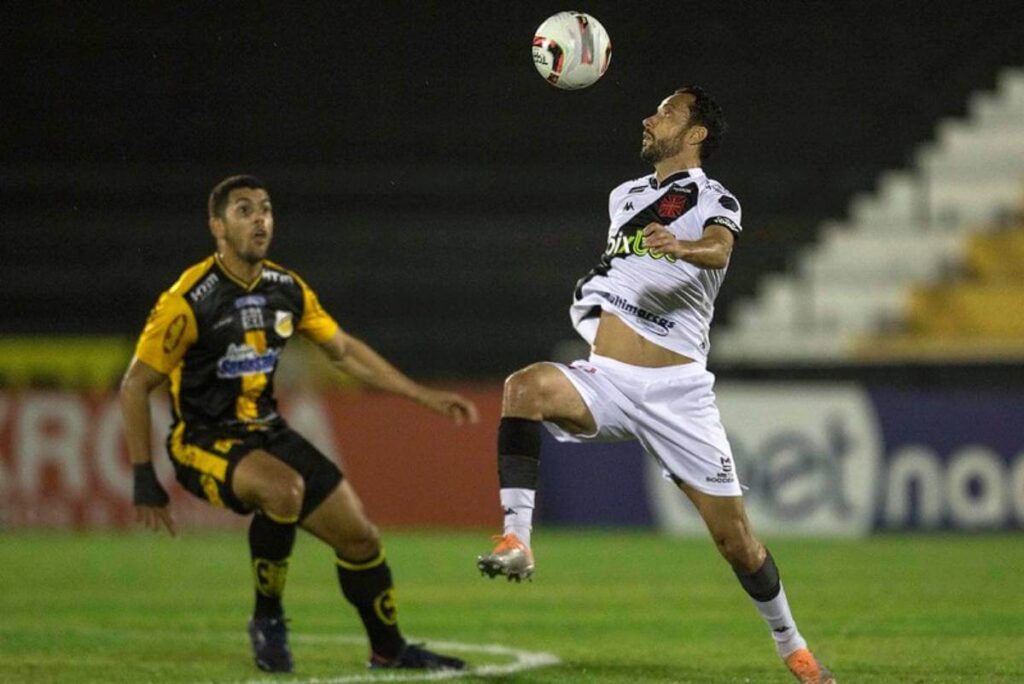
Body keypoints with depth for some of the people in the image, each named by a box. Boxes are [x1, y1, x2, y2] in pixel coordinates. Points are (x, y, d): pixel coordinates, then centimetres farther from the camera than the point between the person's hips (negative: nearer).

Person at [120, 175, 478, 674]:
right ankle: (268, 621, -15)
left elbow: (344, 351, 15)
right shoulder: (189, 300, -19)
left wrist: (426, 397, 12)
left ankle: (389, 650, 26)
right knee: (284, 487, -36)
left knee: (359, 536, 4)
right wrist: (144, 480, -15)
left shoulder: (288, 289, 1)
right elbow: (135, 387, -13)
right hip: (203, 441, -7)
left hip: (267, 432, 7)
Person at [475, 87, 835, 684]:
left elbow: (718, 249, -27)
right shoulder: (624, 197, 16)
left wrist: (682, 248, -47)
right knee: (526, 385, -30)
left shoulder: (716, 202, -2)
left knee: (735, 538, -2)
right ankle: (517, 540, -35)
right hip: (606, 382, 4)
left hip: (677, 392, -4)